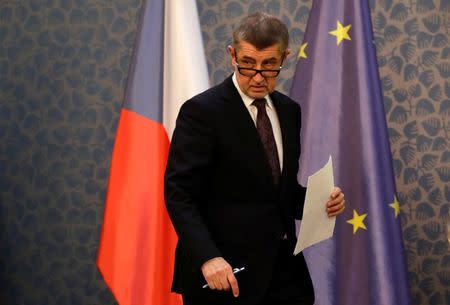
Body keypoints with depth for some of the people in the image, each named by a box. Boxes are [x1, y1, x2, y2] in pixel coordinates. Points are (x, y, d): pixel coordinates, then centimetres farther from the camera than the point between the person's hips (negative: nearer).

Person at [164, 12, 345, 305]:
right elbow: (179, 193, -15)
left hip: (284, 271, 6)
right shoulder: (202, 111, -10)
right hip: (227, 274, -6)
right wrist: (207, 257, -26)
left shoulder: (289, 110, 10)